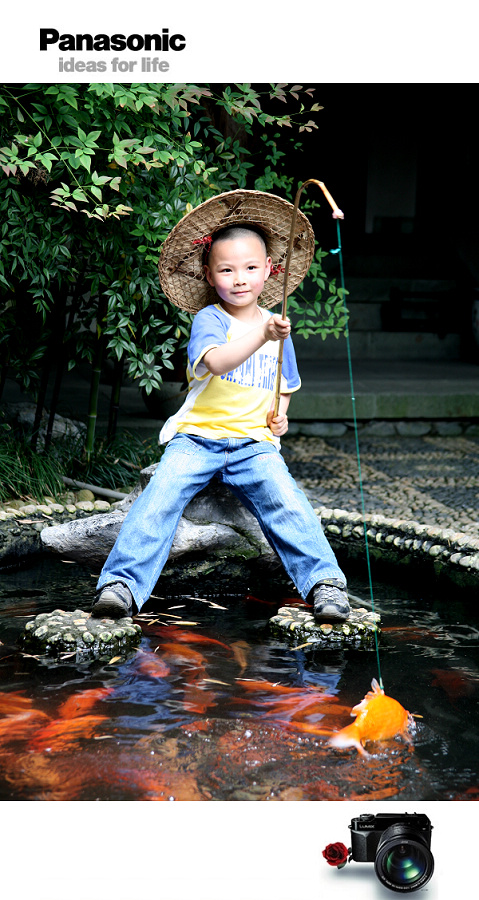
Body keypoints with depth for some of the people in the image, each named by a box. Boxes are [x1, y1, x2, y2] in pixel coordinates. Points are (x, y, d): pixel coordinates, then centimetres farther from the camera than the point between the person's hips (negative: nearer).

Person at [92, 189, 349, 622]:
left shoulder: (277, 326, 13)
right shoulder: (209, 319, -1)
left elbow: (284, 385, 29)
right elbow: (217, 361, -24)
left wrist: (280, 414, 8)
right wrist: (262, 336, -36)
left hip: (254, 442, 2)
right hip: (197, 436, -2)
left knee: (286, 502, -22)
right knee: (160, 498, -23)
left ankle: (323, 581, -18)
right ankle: (122, 583, -20)